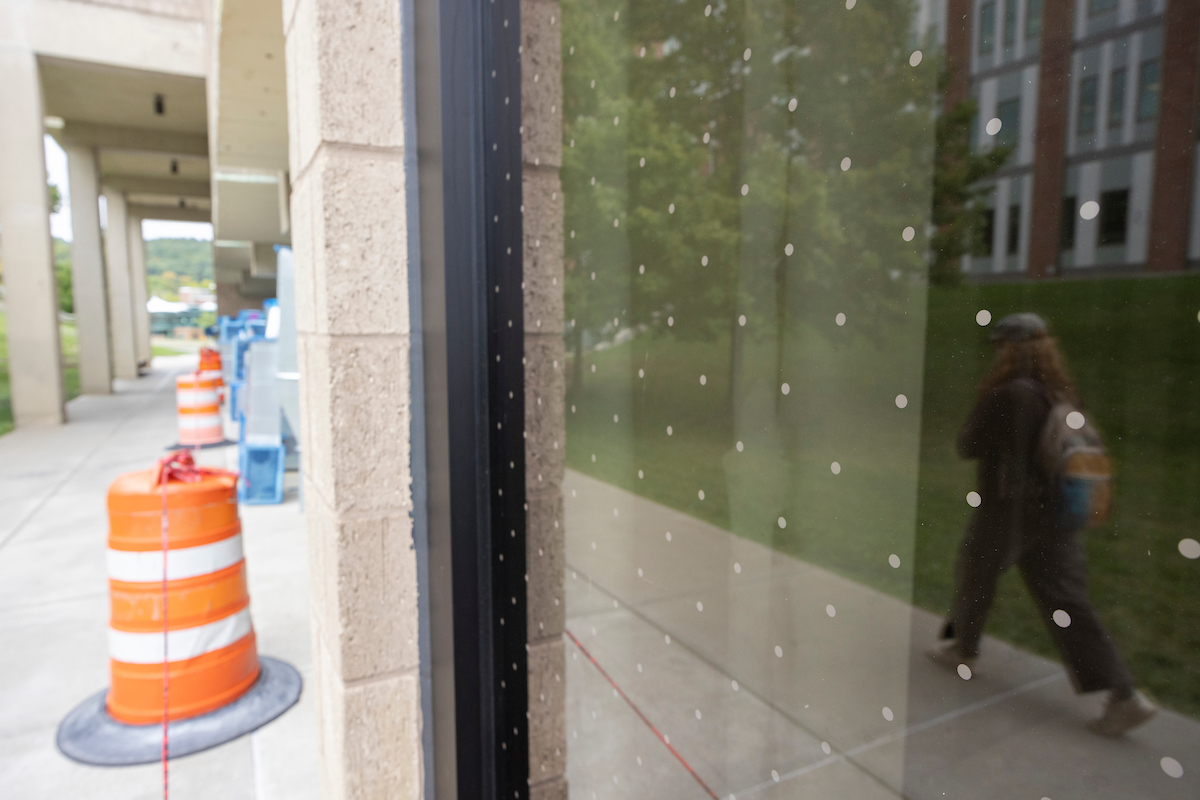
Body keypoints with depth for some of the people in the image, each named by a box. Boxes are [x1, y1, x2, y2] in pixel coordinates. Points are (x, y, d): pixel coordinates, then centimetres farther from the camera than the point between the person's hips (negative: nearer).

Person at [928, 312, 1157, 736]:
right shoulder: (1062, 394, 4)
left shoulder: (1006, 395, -20)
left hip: (1007, 509, -7)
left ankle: (962, 649, 35)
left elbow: (969, 446, -12)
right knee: (1067, 602, 9)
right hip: (1054, 511, 7)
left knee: (975, 576, 17)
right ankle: (1125, 695, 7)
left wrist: (974, 421, 6)